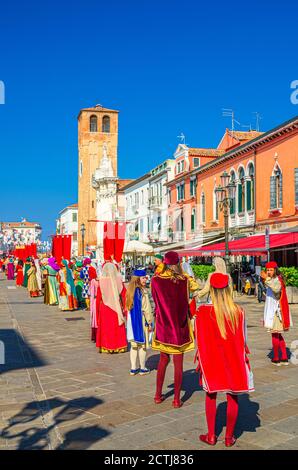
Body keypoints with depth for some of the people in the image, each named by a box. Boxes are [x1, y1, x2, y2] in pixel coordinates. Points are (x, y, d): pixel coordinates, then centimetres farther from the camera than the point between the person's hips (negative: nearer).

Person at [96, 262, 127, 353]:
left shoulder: (101, 281, -11)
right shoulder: (119, 280, -8)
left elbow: (98, 297, -5)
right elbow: (124, 295, -4)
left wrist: (97, 309, 8)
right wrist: (124, 307, 6)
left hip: (104, 308, -1)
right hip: (117, 307, 1)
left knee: (106, 327, 10)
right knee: (118, 327, 12)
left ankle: (106, 347, 14)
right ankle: (120, 346, 19)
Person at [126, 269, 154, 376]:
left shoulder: (130, 290, 4)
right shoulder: (143, 291, -16)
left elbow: (128, 307, 10)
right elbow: (146, 309, -14)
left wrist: (131, 319, 16)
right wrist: (150, 322, -7)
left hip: (132, 320, 6)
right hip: (141, 320, -6)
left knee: (134, 345, 12)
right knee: (143, 345, 5)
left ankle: (133, 368, 15)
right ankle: (142, 368, 13)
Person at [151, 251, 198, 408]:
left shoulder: (156, 280, -7)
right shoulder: (185, 280, -9)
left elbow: (155, 300, 4)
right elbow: (196, 286, 10)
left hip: (163, 324, 2)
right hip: (180, 326, -1)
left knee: (163, 360, 18)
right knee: (178, 363, 6)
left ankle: (158, 395, 24)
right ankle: (177, 399, 11)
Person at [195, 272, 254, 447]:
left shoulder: (203, 311, -14)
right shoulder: (238, 311, -11)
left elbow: (199, 339, -7)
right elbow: (243, 340, -3)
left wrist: (201, 358, 7)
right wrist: (244, 356, 13)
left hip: (211, 359, 0)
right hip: (233, 359, 0)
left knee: (211, 396, 14)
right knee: (232, 397, 11)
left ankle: (211, 436, 21)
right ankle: (229, 437, 21)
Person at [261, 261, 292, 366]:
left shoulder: (277, 280, -15)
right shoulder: (273, 280, 14)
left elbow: (277, 288, -40)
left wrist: (267, 279, -47)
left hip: (275, 311, -10)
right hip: (273, 311, 10)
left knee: (275, 334, 1)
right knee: (278, 335, 15)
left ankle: (276, 359, 10)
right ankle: (284, 358, 20)